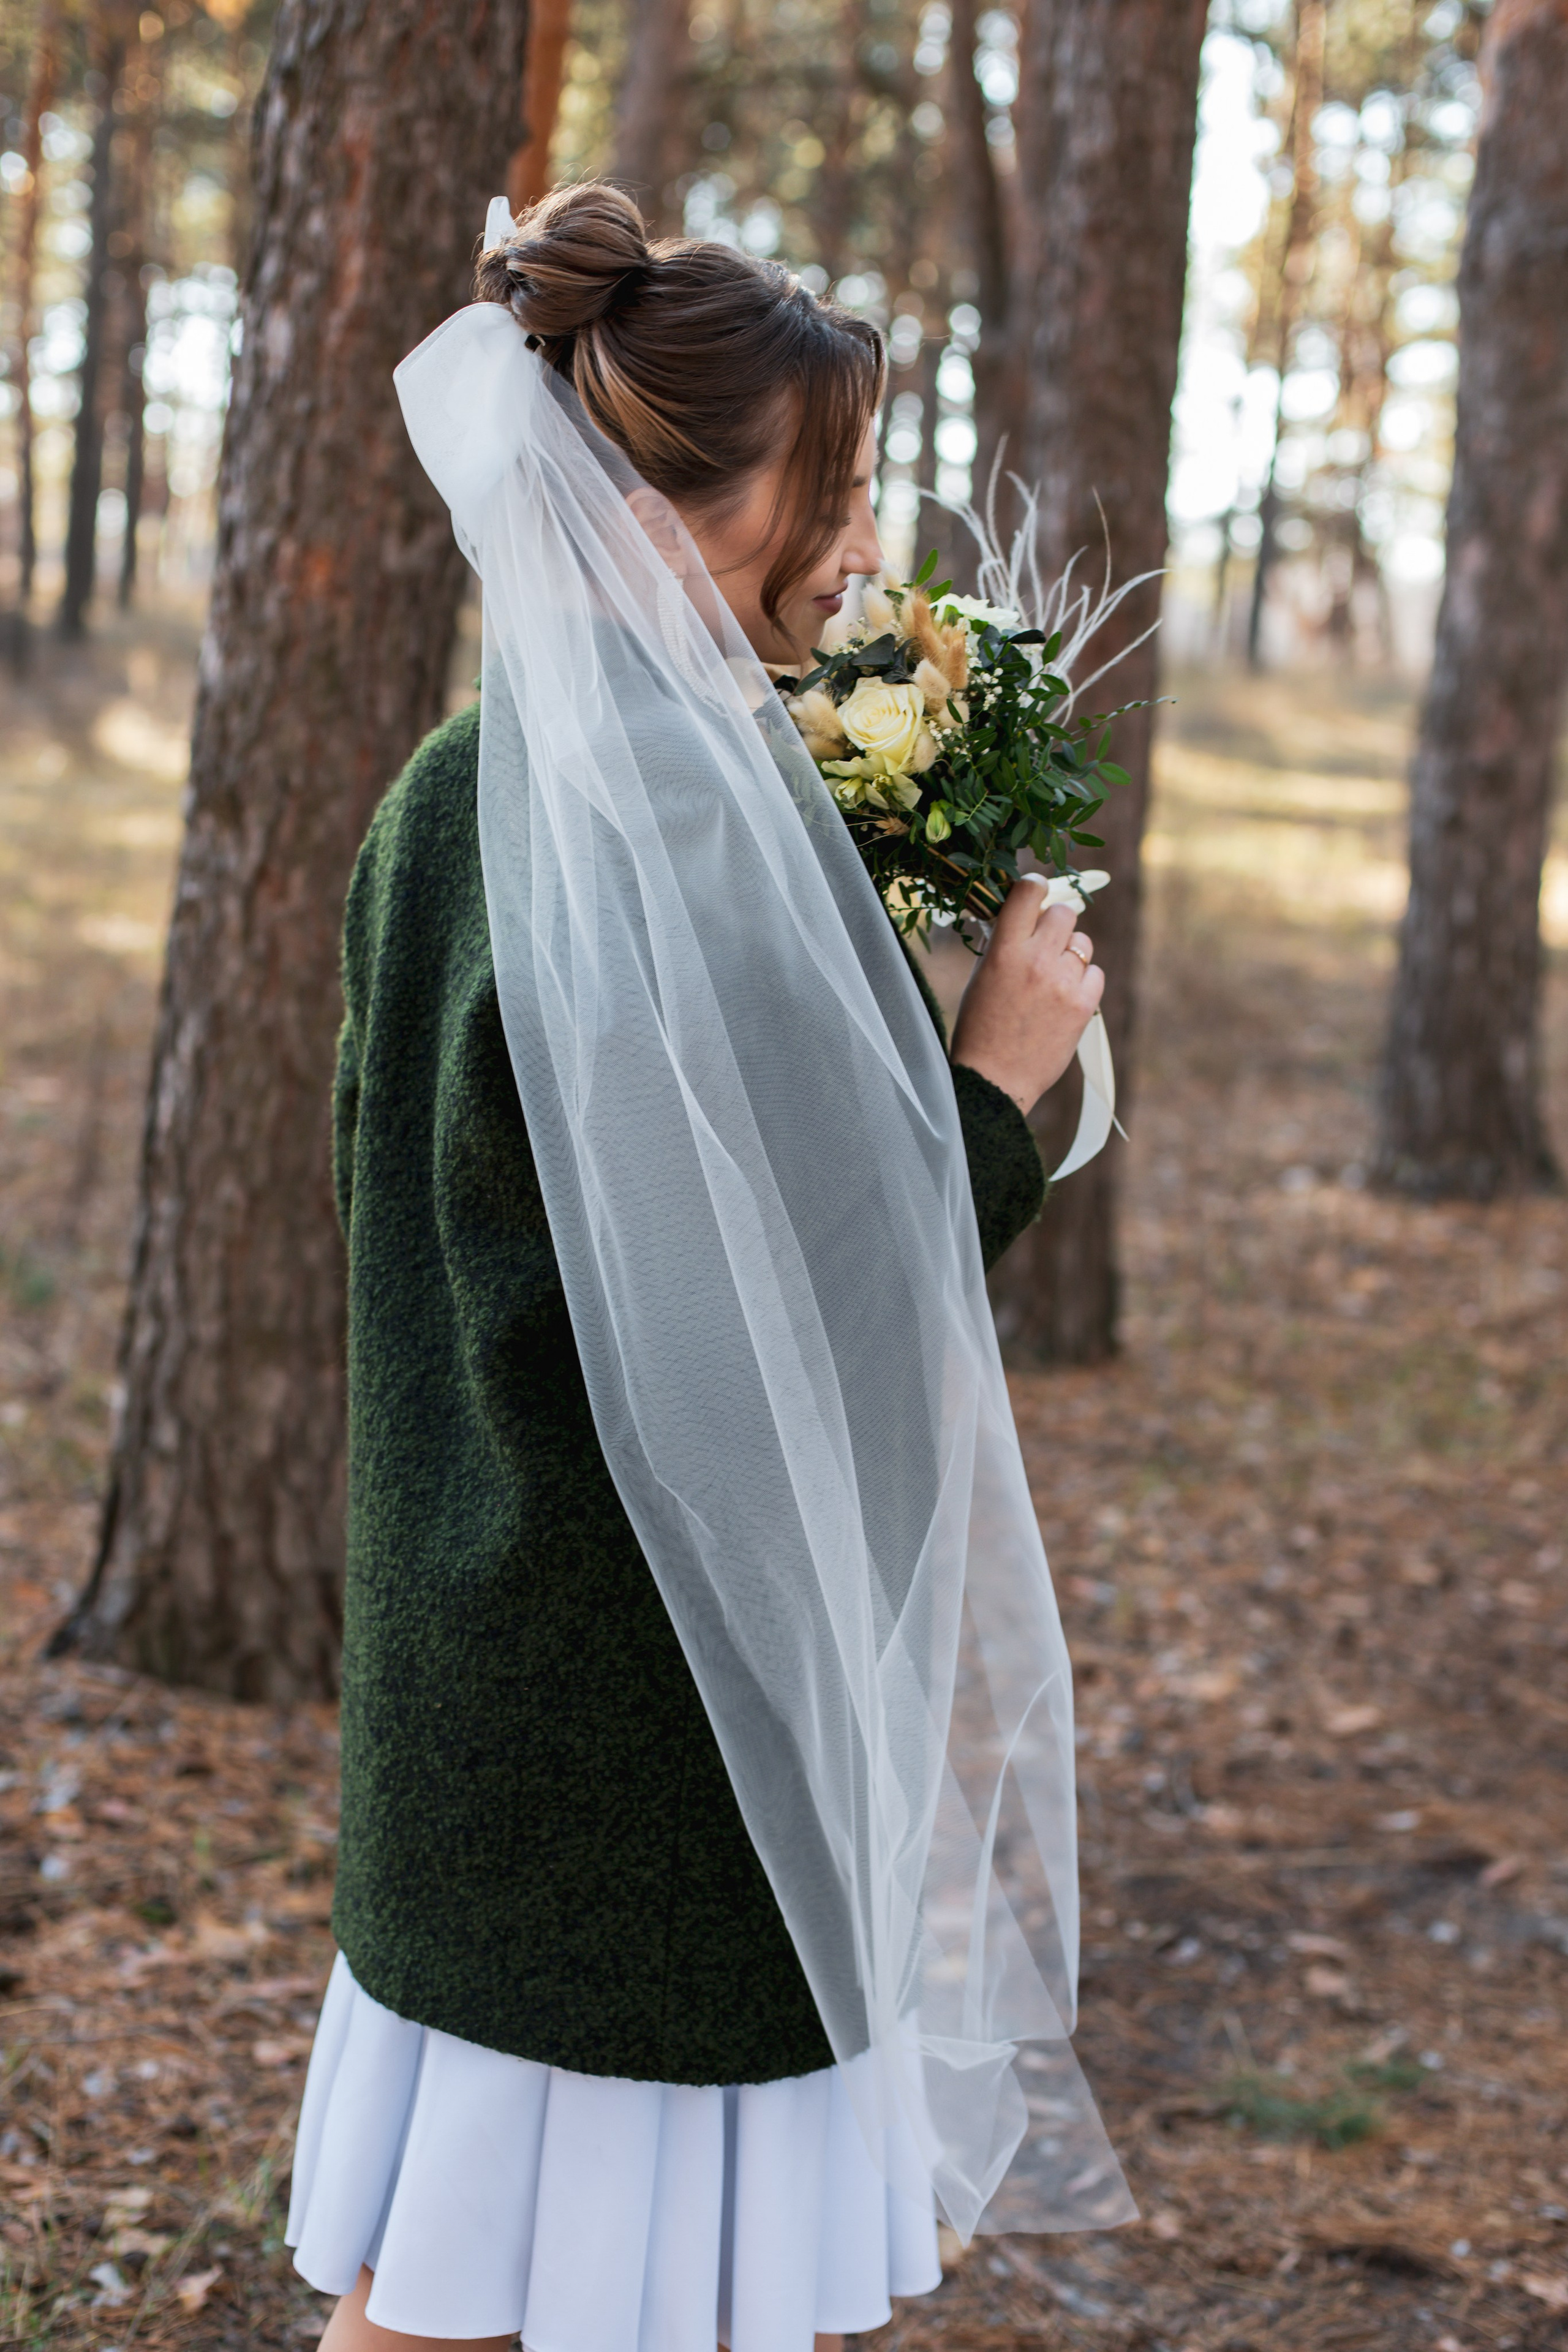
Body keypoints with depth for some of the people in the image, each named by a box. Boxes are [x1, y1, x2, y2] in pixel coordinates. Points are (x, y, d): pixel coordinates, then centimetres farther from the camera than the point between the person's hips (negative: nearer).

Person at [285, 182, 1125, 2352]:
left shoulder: (455, 795, 7)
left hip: (465, 1645, 9)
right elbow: (809, 1287, -22)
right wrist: (998, 1076, -6)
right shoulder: (694, 817, -21)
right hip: (680, 1667, -9)